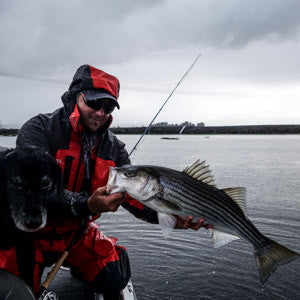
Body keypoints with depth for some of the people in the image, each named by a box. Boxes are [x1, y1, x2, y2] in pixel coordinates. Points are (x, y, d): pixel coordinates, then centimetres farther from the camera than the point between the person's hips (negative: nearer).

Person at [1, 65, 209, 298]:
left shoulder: (114, 148, -2)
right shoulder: (39, 130, -16)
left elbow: (133, 195, -8)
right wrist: (87, 205, -43)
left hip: (77, 233, 4)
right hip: (32, 232, -3)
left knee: (115, 278, -11)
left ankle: (80, 268, 20)